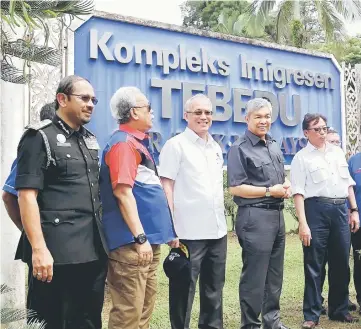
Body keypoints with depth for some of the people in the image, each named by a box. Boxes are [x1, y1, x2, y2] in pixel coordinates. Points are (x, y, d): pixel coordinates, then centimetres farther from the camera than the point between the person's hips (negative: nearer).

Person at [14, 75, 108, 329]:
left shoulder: (90, 140, 16)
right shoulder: (40, 137, -5)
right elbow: (27, 196, -12)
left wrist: (100, 237, 14)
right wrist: (38, 248, -20)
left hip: (94, 249, 7)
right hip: (57, 252, -7)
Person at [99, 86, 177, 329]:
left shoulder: (139, 142, 17)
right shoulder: (123, 143, -12)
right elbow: (123, 192, -20)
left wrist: (156, 234, 23)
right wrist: (140, 237, -22)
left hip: (148, 238, 10)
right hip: (132, 241, -10)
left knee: (145, 306, 17)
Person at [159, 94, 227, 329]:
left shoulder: (216, 147, 15)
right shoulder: (176, 145, -6)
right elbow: (166, 187, -10)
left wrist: (222, 219, 17)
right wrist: (170, 226, -16)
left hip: (217, 229, 7)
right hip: (189, 231, -7)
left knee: (215, 287, 17)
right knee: (184, 288, 4)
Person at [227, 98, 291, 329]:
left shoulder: (274, 146, 13)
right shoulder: (240, 148, -10)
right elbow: (235, 188, -15)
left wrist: (286, 185, 2)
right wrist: (269, 191, -16)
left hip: (277, 214, 8)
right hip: (255, 217, -8)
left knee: (275, 273, 16)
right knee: (254, 275, 0)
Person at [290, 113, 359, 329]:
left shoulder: (338, 152, 15)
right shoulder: (301, 157, -1)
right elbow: (298, 192, -7)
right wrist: (303, 223, -14)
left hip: (340, 209, 5)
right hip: (317, 209, -5)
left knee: (341, 263, 12)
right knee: (314, 265, 1)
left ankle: (339, 309, 27)